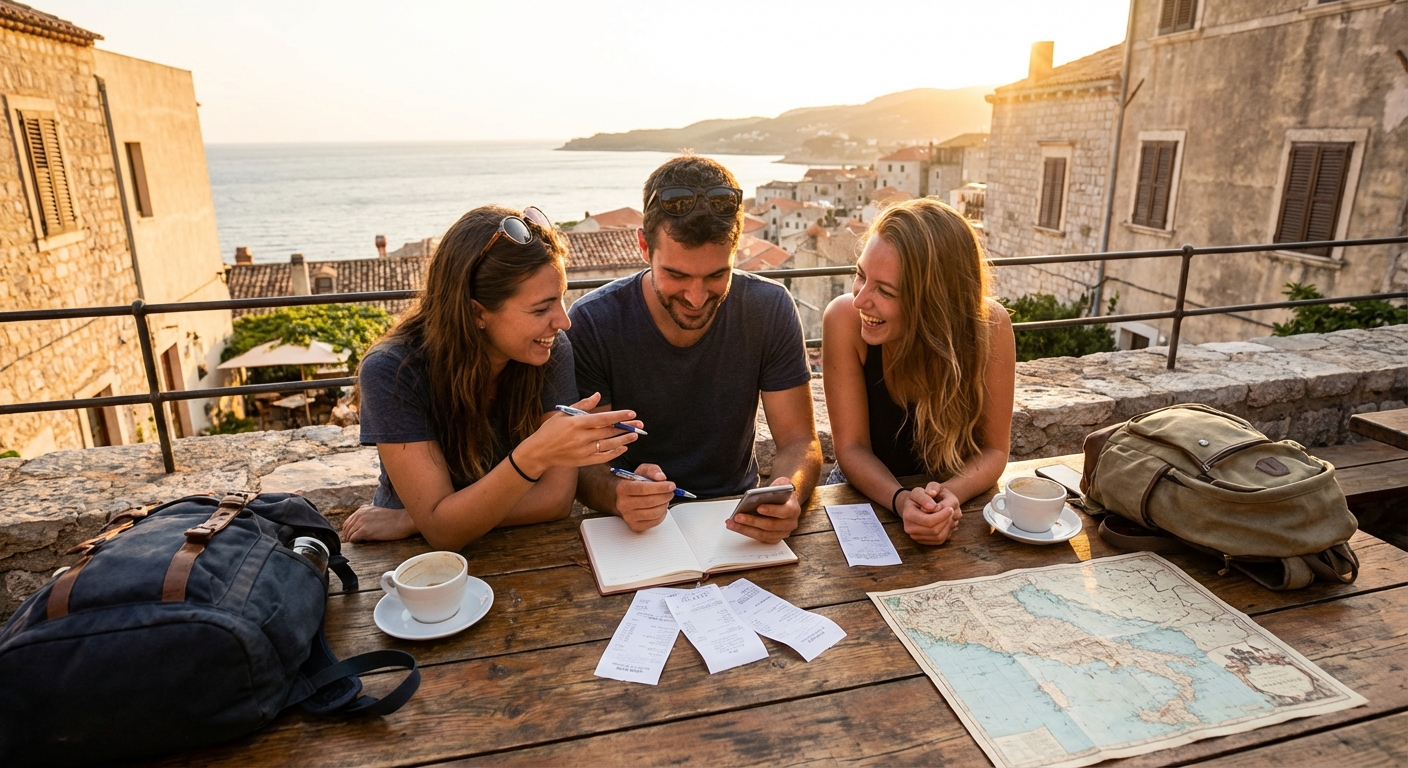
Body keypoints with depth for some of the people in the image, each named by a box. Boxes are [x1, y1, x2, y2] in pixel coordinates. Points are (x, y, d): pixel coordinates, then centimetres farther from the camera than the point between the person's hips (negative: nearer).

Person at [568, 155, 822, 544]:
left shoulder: (770, 311, -9)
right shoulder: (592, 323, -14)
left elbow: (799, 441, -6)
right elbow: (582, 460, -11)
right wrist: (617, 496, -34)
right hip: (634, 528, -1)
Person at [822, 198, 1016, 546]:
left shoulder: (989, 325, -21)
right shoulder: (845, 318, -23)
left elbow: (993, 450, -11)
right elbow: (852, 447, -16)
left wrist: (950, 495, -30)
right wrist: (901, 500, -33)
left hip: (954, 499, 1)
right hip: (869, 492, 0)